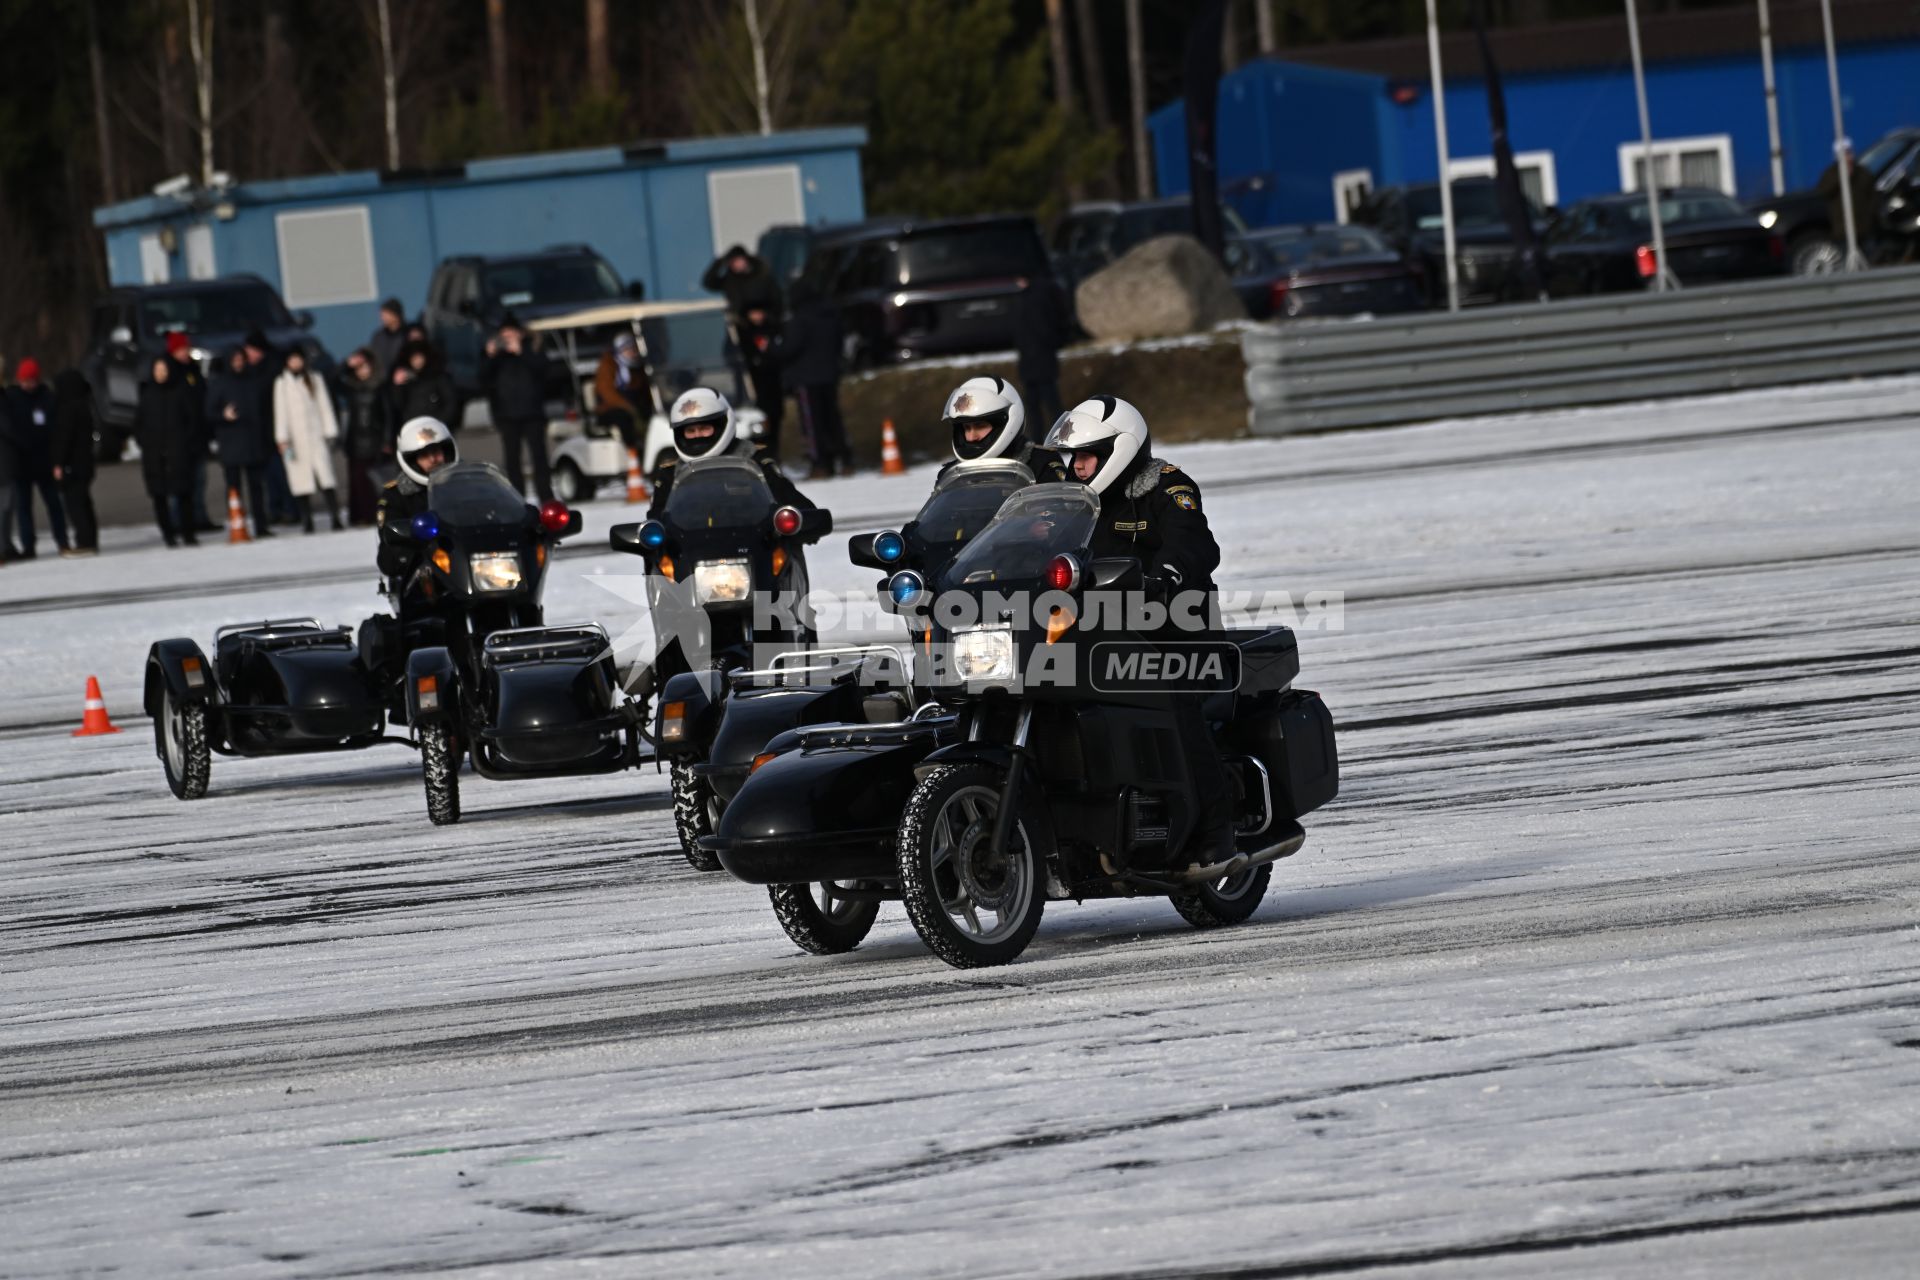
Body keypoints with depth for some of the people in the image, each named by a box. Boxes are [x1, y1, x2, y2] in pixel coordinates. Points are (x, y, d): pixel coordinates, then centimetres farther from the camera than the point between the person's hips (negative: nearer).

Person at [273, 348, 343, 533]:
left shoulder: (315, 379, 9)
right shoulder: (281, 383, 6)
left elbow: (325, 406, 10)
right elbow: (280, 411, 3)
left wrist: (330, 433, 4)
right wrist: (282, 439, -3)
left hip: (316, 435, 0)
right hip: (296, 439, 0)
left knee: (325, 475, -9)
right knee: (302, 481, -3)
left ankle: (335, 518, -10)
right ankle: (307, 520, 0)